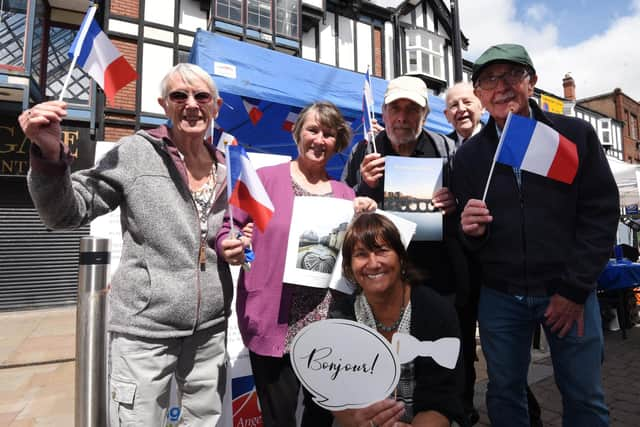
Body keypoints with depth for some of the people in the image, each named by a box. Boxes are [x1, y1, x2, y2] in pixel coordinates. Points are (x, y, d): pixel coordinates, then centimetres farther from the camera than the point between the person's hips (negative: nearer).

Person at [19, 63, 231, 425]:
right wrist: (50, 154, -23)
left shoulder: (227, 169, 5)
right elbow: (66, 213, -7)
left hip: (210, 329, 4)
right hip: (146, 329, -4)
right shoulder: (136, 152, -7)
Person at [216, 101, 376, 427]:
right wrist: (228, 248, -22)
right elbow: (228, 229, -1)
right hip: (274, 325, -4)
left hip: (329, 325, 4)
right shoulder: (264, 179, -2)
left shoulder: (345, 194, 9)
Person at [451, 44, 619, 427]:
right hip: (499, 297, 1)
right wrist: (472, 230, -19)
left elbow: (602, 213, -4)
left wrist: (575, 289, -9)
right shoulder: (469, 155, 1)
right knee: (504, 395, 14)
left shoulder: (577, 135, -2)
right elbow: (469, 239, 5)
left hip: (570, 292, -1)